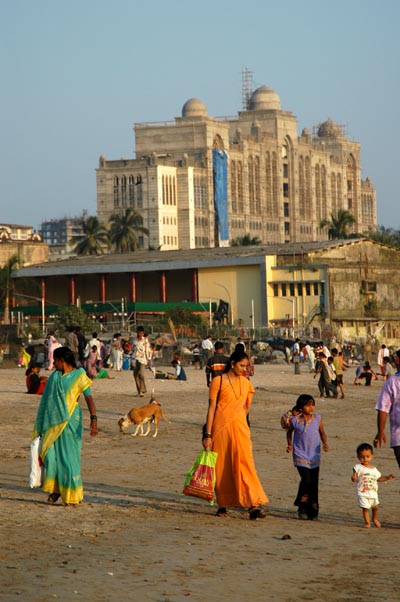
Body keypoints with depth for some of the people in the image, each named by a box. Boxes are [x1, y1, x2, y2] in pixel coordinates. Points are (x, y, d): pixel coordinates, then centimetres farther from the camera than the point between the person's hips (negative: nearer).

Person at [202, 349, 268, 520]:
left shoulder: (246, 383, 10)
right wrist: (208, 435, -7)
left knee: (244, 463, -9)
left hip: (239, 428, 3)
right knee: (221, 467, 5)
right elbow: (211, 408, -4)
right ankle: (223, 505, 19)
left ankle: (253, 505, -16)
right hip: (220, 429, -3)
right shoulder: (218, 381, -3)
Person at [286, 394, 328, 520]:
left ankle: (313, 509, 19)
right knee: (306, 480, -16)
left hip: (314, 456, 3)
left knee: (314, 483, 7)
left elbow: (322, 432, 14)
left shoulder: (317, 419, 1)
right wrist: (290, 444, -1)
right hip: (301, 456, -3)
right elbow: (289, 432, 14)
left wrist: (325, 443, -4)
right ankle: (302, 505, 5)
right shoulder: (295, 421, -5)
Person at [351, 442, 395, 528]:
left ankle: (375, 519, 37)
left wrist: (387, 478, 9)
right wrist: (353, 478, -35)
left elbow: (378, 479, 20)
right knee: (365, 508, -6)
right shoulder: (358, 467, -6)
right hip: (363, 493, -4)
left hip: (373, 492, 4)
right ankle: (367, 522, 9)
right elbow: (354, 479, -11)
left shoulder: (374, 469, 8)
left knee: (375, 506, 12)